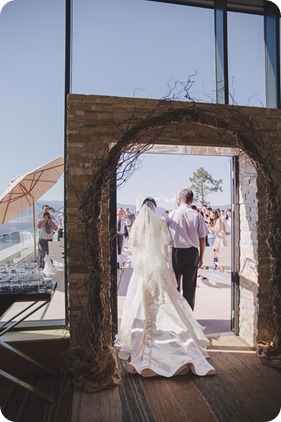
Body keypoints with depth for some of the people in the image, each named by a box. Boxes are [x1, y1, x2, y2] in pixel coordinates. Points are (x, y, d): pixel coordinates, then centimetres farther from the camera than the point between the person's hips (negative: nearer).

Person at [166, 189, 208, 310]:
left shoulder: (172, 215, -7)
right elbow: (202, 239, -1)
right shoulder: (197, 216, -4)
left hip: (176, 252, -1)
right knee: (190, 286, 10)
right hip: (192, 253, 1)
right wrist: (201, 257, 10)